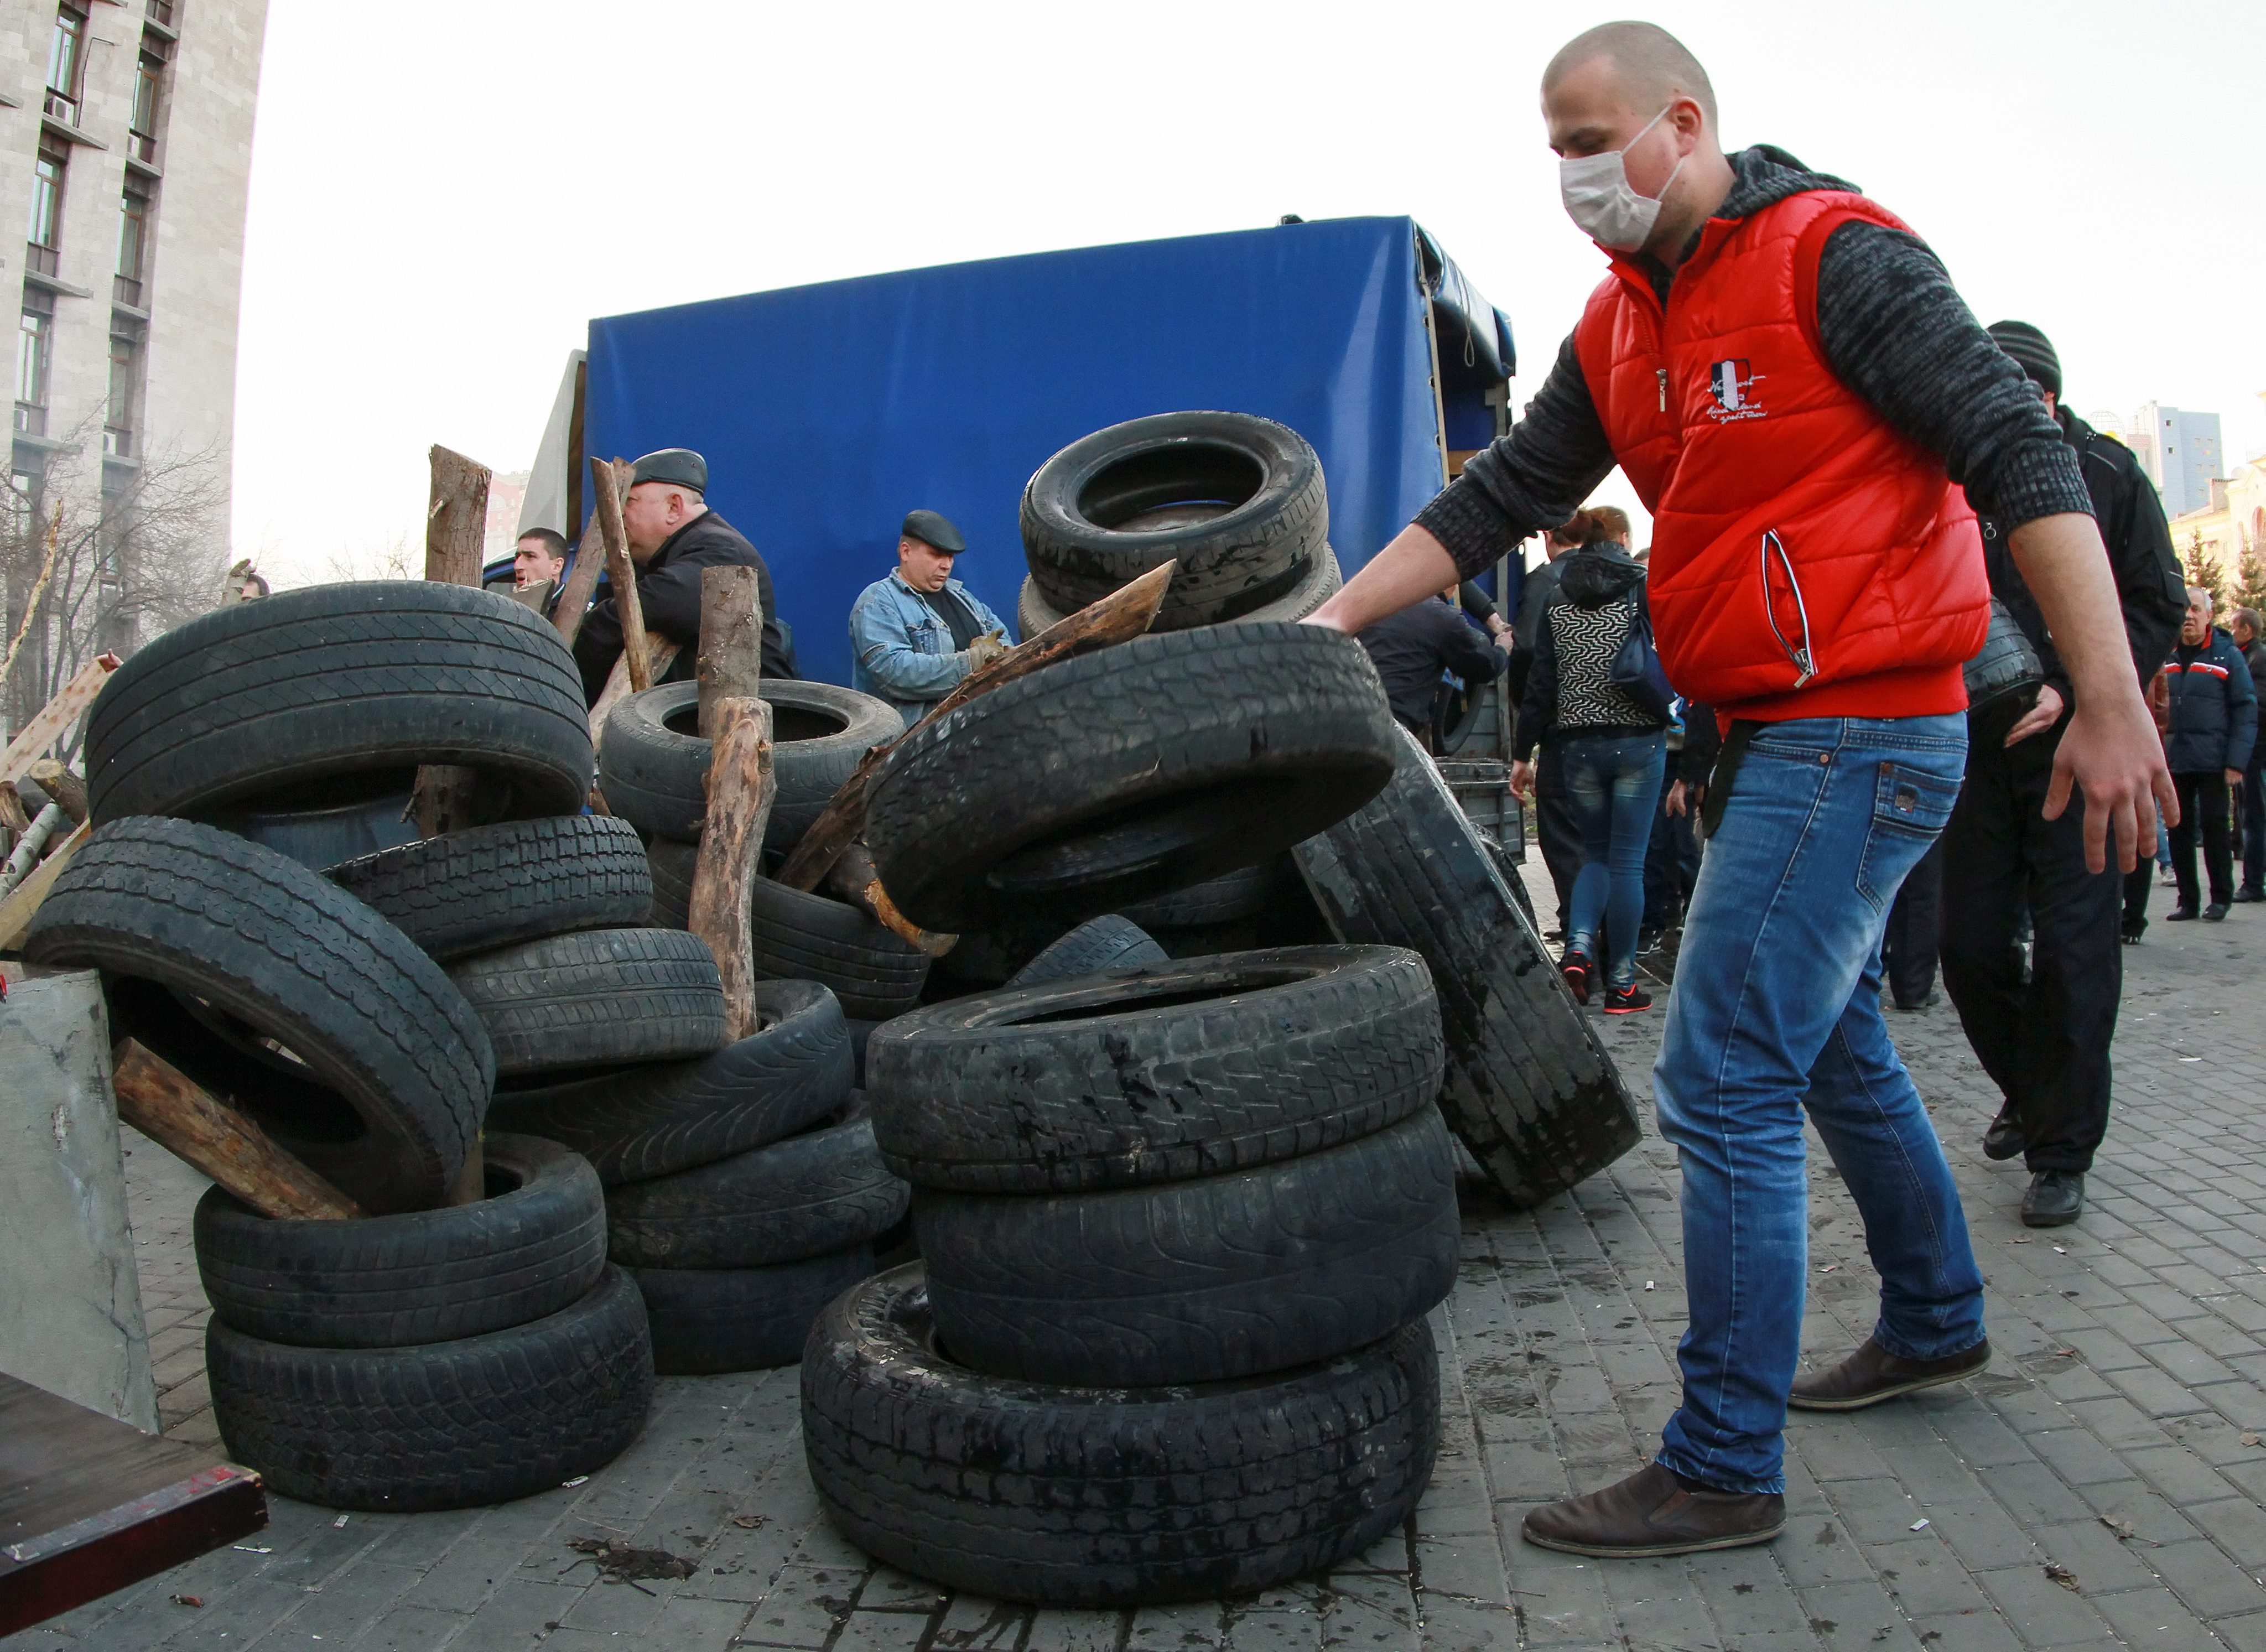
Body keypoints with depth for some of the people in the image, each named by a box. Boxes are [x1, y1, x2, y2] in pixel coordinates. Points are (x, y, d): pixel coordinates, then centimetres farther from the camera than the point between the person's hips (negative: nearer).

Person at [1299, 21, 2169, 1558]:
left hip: (1859, 735, -9)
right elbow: (1494, 500, 11)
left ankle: (1727, 1469, 4)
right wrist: (1331, 620, 4)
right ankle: (1937, 1325, 42)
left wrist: (2109, 702, -20)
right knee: (1839, 1050, 21)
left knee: (1725, 1085, -9)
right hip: (1780, 735, 9)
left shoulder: (1836, 256, -12)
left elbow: (2024, 457, -16)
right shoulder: (1620, 326, 12)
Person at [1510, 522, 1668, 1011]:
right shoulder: (1645, 588, 0)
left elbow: (1541, 683, 4)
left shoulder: (1557, 601, 8)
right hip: (1639, 741, -3)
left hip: (1577, 745, 3)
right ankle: (1621, 983, 8)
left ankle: (1578, 945, -5)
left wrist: (1523, 754, 7)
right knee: (1627, 860, 3)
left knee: (1596, 852, 18)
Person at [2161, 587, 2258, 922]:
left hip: (2212, 764, -3)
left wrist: (2236, 762, -13)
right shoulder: (2167, 658, 11)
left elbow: (2246, 710, -5)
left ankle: (2221, 898, 13)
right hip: (2174, 762, 3)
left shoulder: (2228, 655, 0)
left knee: (2214, 827, 1)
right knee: (2179, 830, 5)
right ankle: (2187, 899, 13)